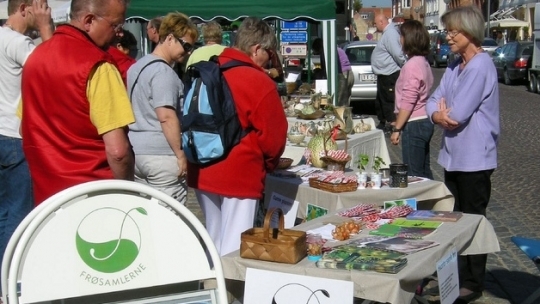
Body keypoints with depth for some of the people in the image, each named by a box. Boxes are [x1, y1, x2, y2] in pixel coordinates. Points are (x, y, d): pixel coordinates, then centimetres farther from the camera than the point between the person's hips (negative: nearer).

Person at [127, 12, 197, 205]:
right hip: (161, 154, -9)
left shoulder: (137, 67, 15)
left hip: (135, 151, 9)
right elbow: (166, 117, -21)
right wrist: (180, 154, -16)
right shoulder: (163, 71, -14)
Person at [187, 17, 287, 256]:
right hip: (239, 174, -7)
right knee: (233, 249, 1)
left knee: (213, 244, 19)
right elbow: (273, 136, -9)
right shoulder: (259, 82, -14)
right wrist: (268, 164, 11)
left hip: (202, 171, 8)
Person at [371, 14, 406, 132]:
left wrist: (405, 66, -14)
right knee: (380, 101, 20)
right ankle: (382, 124, 32)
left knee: (388, 102, -5)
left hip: (389, 75, -11)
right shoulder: (387, 33, 14)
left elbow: (397, 53, -26)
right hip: (384, 75, 11)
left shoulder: (390, 33, -19)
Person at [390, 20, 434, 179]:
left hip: (414, 125, -9)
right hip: (424, 122, 9)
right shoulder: (423, 62, 11)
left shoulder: (411, 66, -17)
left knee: (414, 175, -2)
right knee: (424, 171, 15)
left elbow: (408, 102, -20)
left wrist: (396, 128, -15)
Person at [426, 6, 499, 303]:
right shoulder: (455, 67, 12)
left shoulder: (480, 66, -18)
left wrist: (444, 111, -2)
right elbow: (434, 102, 8)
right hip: (453, 155, 9)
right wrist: (440, 116, -13)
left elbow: (458, 113, -23)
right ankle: (457, 275, 30)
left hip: (474, 158, -9)